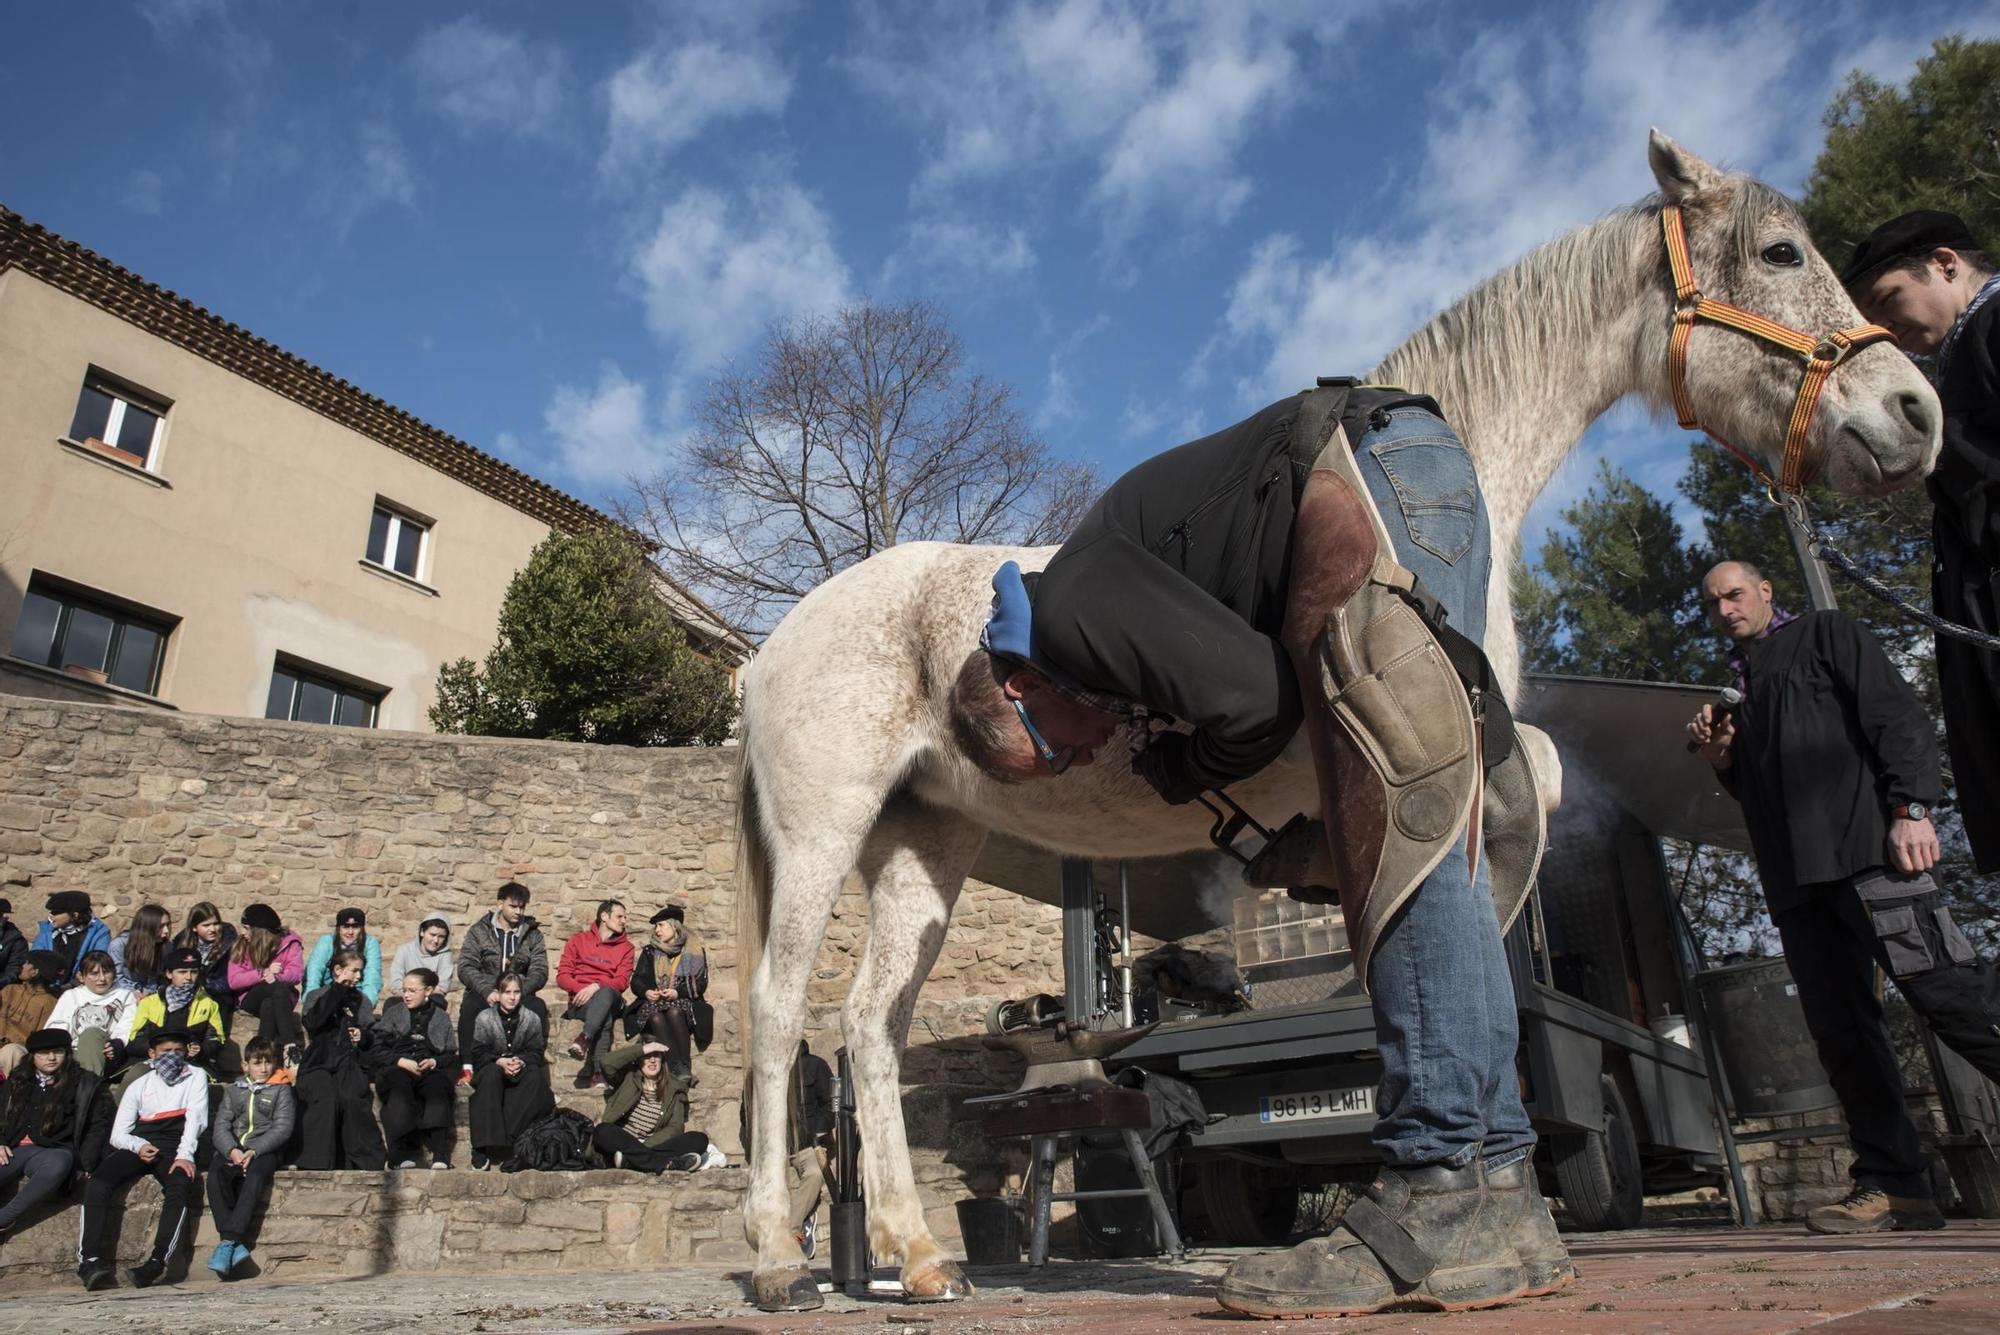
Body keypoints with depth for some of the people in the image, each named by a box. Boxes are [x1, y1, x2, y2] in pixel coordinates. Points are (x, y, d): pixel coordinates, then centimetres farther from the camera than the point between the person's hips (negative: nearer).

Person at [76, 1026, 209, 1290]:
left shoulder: (195, 1078, 13)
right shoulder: (139, 1086, 19)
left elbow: (196, 1119, -2)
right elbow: (118, 1133, 12)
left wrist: (184, 1155, -18)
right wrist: (138, 1146, -11)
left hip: (173, 1151, -3)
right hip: (138, 1147, 3)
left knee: (180, 1188, -33)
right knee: (98, 1183, -26)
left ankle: (156, 1264, -40)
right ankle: (90, 1261, -31)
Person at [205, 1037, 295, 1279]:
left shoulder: (281, 1089, 10)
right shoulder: (233, 1090, 20)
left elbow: (282, 1128, -1)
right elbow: (221, 1126, 7)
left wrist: (253, 1151, -15)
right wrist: (231, 1150, -13)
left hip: (265, 1149, -3)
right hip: (232, 1149, 3)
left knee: (255, 1175, -34)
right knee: (215, 1174, -29)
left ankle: (228, 1241, -37)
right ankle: (237, 1245, -32)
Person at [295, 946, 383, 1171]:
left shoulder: (361, 1001, 22)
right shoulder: (317, 996, 14)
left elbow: (374, 1034, 22)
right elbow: (312, 1022, -9)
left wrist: (363, 1036, -1)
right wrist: (337, 988, -9)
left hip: (351, 1064, 1)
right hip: (319, 1062, -1)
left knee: (353, 1098, -27)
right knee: (326, 1099, -30)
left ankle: (365, 1160, -24)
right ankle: (318, 1164, -25)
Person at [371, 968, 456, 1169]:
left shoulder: (441, 1017, 21)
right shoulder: (394, 1012, 19)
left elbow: (452, 1055, 16)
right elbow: (375, 1048, 9)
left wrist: (434, 1062, -7)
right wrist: (401, 1061, -8)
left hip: (430, 1069, 0)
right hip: (396, 1068, 0)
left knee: (438, 1085, -36)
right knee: (400, 1085, -37)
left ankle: (440, 1155, -46)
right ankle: (403, 1154, -44)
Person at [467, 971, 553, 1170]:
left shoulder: (532, 1018, 1)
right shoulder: (485, 1018, -2)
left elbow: (536, 1052, -1)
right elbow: (478, 1053, -5)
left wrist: (521, 1061, -22)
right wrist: (500, 1061, -22)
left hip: (522, 1068, 1)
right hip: (492, 1067, -1)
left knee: (534, 1075, -32)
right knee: (490, 1075, -36)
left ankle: (507, 1136, -37)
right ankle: (484, 1144, -39)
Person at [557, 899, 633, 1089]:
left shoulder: (625, 947, 16)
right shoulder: (578, 940, 15)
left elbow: (622, 980, 1)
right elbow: (562, 976, 6)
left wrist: (596, 987, -18)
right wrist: (582, 989, -14)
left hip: (609, 998, 1)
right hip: (581, 1001, -1)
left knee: (606, 993, -39)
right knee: (604, 1019, -38)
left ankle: (584, 1039, -50)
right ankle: (597, 1072, -44)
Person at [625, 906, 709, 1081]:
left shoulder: (695, 952, 10)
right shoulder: (650, 952, 20)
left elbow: (701, 985, 2)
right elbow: (636, 981, 12)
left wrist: (678, 992, -15)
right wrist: (646, 992, -11)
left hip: (683, 1002, -2)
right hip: (653, 1002, 2)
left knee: (674, 1012, -37)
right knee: (656, 1017, -34)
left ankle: (686, 1067, -44)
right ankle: (678, 1069, -48)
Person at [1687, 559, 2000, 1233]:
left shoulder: (1825, 634, 12)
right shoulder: (1737, 686, 28)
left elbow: (1899, 716, -2)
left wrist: (1911, 805, -15)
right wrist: (1720, 759, 9)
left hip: (1867, 846, -6)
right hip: (1797, 874, 6)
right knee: (1841, 1030, 1)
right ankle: (1892, 1184, 3)